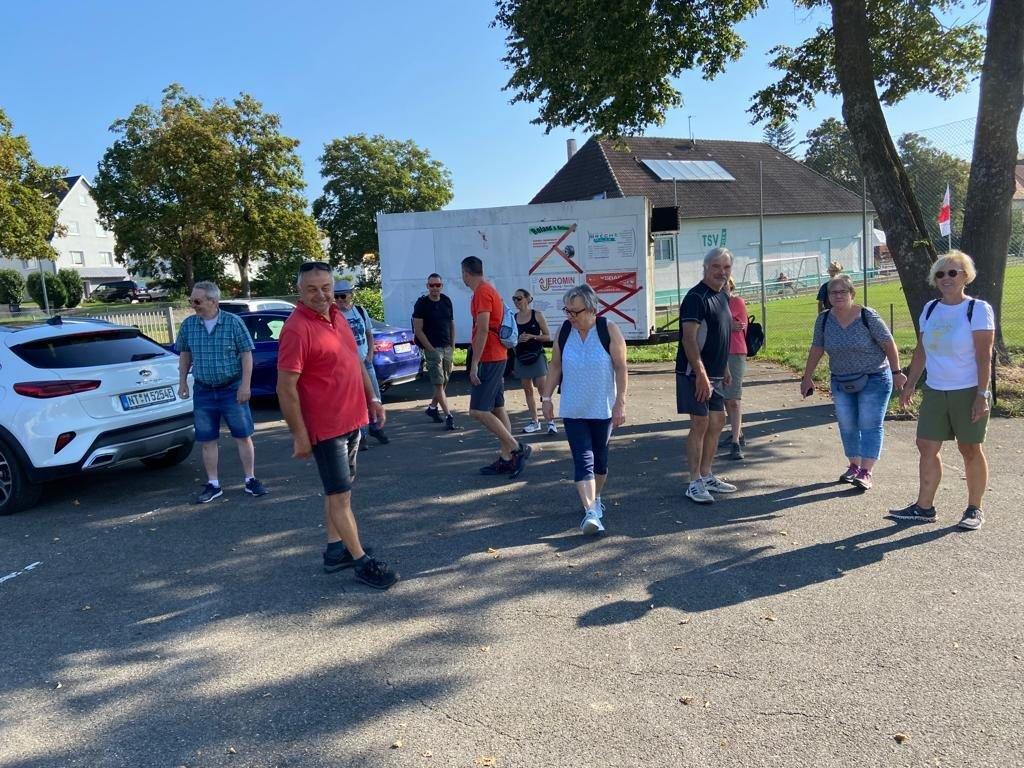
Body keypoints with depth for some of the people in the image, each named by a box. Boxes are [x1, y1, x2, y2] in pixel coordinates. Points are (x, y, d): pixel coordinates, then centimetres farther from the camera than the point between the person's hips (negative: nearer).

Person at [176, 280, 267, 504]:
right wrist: (182, 381, 9)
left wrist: (245, 384, -11)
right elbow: (184, 354, 14)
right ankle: (213, 485, 20)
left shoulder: (233, 322, -8)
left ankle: (250, 480, 17)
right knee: (207, 441, 8)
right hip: (203, 392, 3)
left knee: (243, 436, 4)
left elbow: (246, 354, -7)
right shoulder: (188, 325, 2)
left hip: (232, 389, -3)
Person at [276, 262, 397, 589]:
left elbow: (356, 361, 19)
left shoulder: (336, 316, 7)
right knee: (341, 495, 1)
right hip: (326, 426, -9)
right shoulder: (297, 328, -19)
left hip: (352, 419, 9)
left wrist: (372, 397, 16)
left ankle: (335, 550, 31)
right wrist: (300, 437, -19)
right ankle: (362, 562, 10)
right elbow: (286, 389, -20)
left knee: (337, 490, 18)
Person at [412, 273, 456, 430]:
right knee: (438, 383, -7)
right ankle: (448, 416, -9)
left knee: (444, 381, 12)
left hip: (447, 347, 6)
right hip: (432, 348, -6)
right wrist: (431, 349, -12)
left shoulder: (446, 301, 9)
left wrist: (452, 346, 9)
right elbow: (418, 330, -9)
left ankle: (433, 407, 30)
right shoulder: (421, 304, -7)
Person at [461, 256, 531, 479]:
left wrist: (474, 364, -21)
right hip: (498, 357, 10)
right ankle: (505, 459, 14)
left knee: (478, 411, -10)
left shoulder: (482, 293, -14)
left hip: (488, 359, -10)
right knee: (497, 409, 11)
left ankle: (517, 449, -9)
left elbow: (482, 330, -22)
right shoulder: (490, 290, 17)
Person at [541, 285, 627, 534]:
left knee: (599, 457, 13)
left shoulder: (609, 330, -9)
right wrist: (546, 397, 4)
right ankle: (591, 512, -13)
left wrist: (620, 403, -12)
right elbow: (555, 367, 7)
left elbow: (621, 368, -9)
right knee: (582, 459, -8)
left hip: (602, 408, -1)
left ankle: (595, 498, 35)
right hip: (572, 409, 1)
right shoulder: (564, 331, 0)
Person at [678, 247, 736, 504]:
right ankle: (694, 483, 0)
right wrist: (701, 373, -26)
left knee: (717, 422, 12)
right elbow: (689, 339, -22)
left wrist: (725, 369, 21)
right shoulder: (696, 297, -15)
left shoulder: (722, 296, 14)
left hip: (714, 373, 9)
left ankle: (706, 476, 24)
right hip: (695, 374, -9)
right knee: (700, 424, -8)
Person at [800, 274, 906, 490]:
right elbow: (816, 349, 6)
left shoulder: (868, 316, -14)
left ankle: (866, 473, -7)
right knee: (847, 427, 8)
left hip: (874, 379, -4)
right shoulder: (824, 319, -2)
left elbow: (889, 344, -8)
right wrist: (807, 377, 7)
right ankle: (854, 466, 22)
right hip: (841, 382, 5)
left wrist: (896, 372, -7)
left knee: (870, 425, -6)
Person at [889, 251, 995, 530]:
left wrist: (982, 394, -18)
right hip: (935, 392, 5)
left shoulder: (978, 309, -8)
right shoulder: (930, 309, 8)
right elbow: (921, 351, 13)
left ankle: (975, 509, 19)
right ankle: (924, 507, 12)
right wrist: (910, 384, 10)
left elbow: (984, 356, -13)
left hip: (969, 392, -5)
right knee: (927, 447, 4)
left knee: (970, 449, 5)